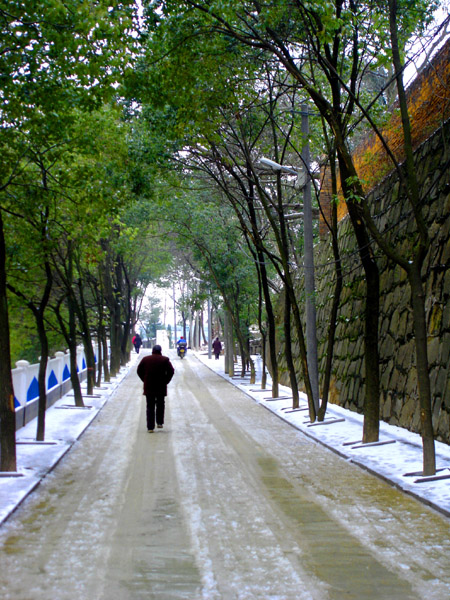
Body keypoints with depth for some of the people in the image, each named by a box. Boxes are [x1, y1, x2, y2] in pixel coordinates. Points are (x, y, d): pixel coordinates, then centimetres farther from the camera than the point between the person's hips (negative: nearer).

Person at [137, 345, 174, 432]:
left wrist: (145, 380, 9)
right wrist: (166, 381, 1)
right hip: (161, 387, -1)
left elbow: (139, 371, 6)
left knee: (150, 407, 5)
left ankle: (150, 427, 1)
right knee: (160, 405, 17)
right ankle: (159, 422, 13)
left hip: (148, 387, 1)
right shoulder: (165, 360, -1)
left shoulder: (145, 359, 4)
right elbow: (171, 371, -6)